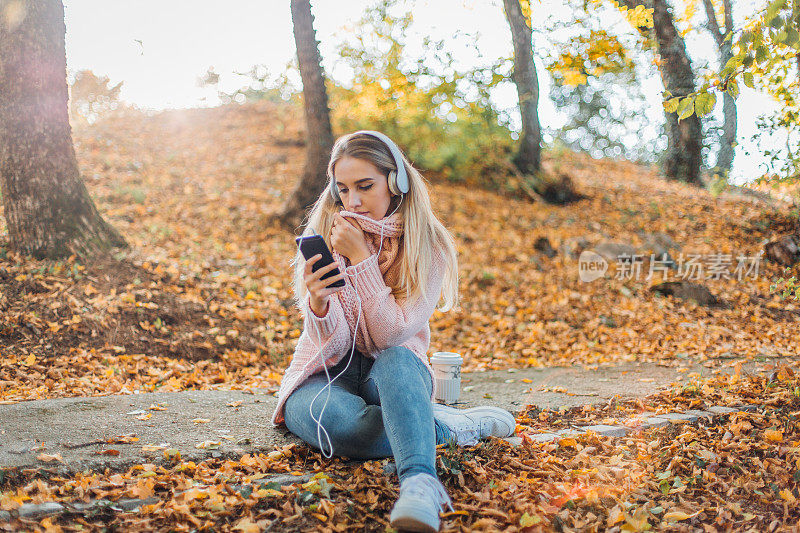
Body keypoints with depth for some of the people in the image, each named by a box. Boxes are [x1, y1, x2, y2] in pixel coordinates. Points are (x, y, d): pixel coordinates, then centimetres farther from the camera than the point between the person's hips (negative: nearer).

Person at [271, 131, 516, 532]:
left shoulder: (429, 247, -9)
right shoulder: (324, 236, -6)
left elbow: (391, 335, -19)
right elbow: (332, 344, -13)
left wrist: (361, 257, -25)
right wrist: (318, 305, -36)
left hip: (393, 376, -1)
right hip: (327, 374, 1)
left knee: (394, 358, -37)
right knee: (344, 425, -35)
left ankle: (420, 483, -53)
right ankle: (454, 425, -16)